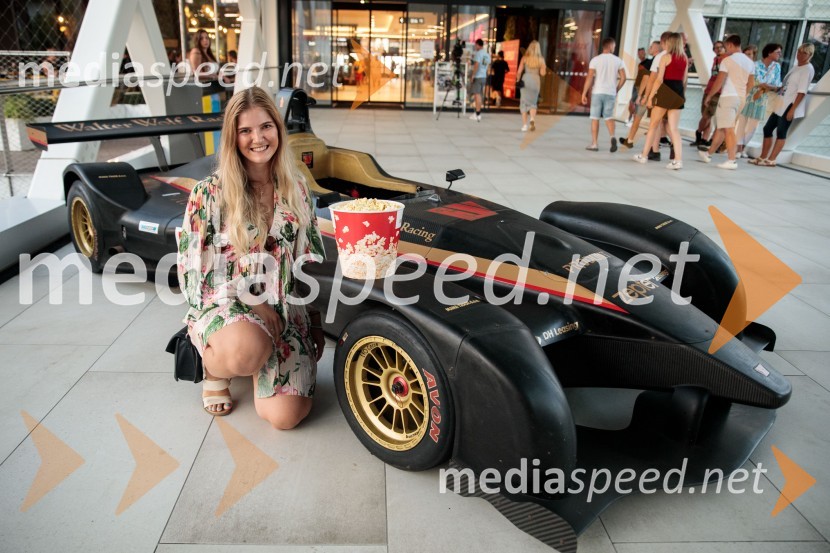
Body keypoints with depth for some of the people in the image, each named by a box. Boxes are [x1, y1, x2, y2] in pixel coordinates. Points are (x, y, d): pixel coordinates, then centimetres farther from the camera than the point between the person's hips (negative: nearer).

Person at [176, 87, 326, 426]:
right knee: (245, 352, -40)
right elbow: (194, 266, -6)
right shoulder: (210, 192, -5)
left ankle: (261, 357, 17)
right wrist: (253, 304, -15)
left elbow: (312, 258, 11)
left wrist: (316, 322, 5)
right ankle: (214, 367, 0)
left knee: (285, 416, -15)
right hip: (225, 306, -2)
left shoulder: (296, 190, 6)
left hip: (285, 312, 3)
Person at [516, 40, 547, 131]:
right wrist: (545, 69, 15)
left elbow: (519, 71, -4)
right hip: (536, 81, 1)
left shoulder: (525, 58, -1)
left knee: (524, 102, 7)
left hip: (525, 80, -1)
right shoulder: (541, 59, 0)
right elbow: (542, 73, -6)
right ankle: (532, 119, -12)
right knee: (533, 103, 14)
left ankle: (524, 124, 2)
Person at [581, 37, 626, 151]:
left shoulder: (595, 59, -3)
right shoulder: (618, 61, 4)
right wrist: (616, 90, 17)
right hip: (611, 93, 2)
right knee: (609, 117, 11)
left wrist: (584, 94, -5)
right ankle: (612, 137, -13)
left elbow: (590, 78, -9)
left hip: (597, 92, -2)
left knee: (595, 118, 5)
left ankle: (594, 144, 5)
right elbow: (623, 78, 2)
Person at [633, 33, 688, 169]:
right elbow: (684, 80, 14)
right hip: (678, 93, 5)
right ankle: (678, 160, -9)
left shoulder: (666, 57, -5)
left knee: (653, 125, 7)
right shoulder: (685, 59, 12)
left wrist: (650, 96, -9)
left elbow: (659, 79, -11)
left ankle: (644, 156, 14)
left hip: (666, 92, -5)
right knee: (674, 128, 2)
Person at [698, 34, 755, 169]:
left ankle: (732, 161, -11)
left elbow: (719, 81, -14)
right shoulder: (750, 62, 12)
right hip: (740, 98, 8)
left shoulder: (728, 60, -10)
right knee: (721, 127, 16)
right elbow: (751, 84, 15)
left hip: (728, 97, -8)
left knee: (728, 129, -8)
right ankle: (708, 154, 26)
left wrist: (709, 95, -3)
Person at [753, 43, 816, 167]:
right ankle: (763, 157, 14)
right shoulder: (796, 68, 18)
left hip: (790, 105, -9)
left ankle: (771, 160, -5)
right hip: (781, 104, 9)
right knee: (767, 129, 8)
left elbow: (802, 92, -17)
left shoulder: (808, 69, -9)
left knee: (781, 132, -8)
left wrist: (793, 109, -22)